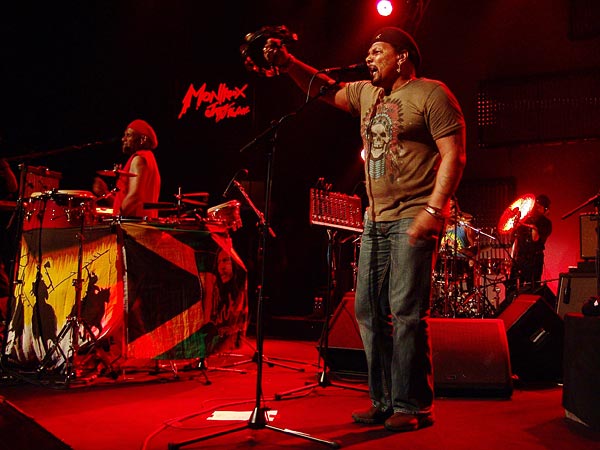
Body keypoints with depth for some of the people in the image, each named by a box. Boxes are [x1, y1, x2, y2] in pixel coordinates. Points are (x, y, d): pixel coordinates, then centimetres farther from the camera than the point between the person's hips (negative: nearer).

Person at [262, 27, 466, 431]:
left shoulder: (431, 94, -4)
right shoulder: (367, 94, 18)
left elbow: (454, 155, -11)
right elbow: (326, 89, 22)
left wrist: (434, 209, -21)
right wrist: (287, 62, 5)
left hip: (415, 219, -8)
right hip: (376, 219, 8)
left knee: (406, 313, -8)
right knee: (369, 311, 6)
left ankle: (413, 407, 4)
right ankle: (384, 402, 16)